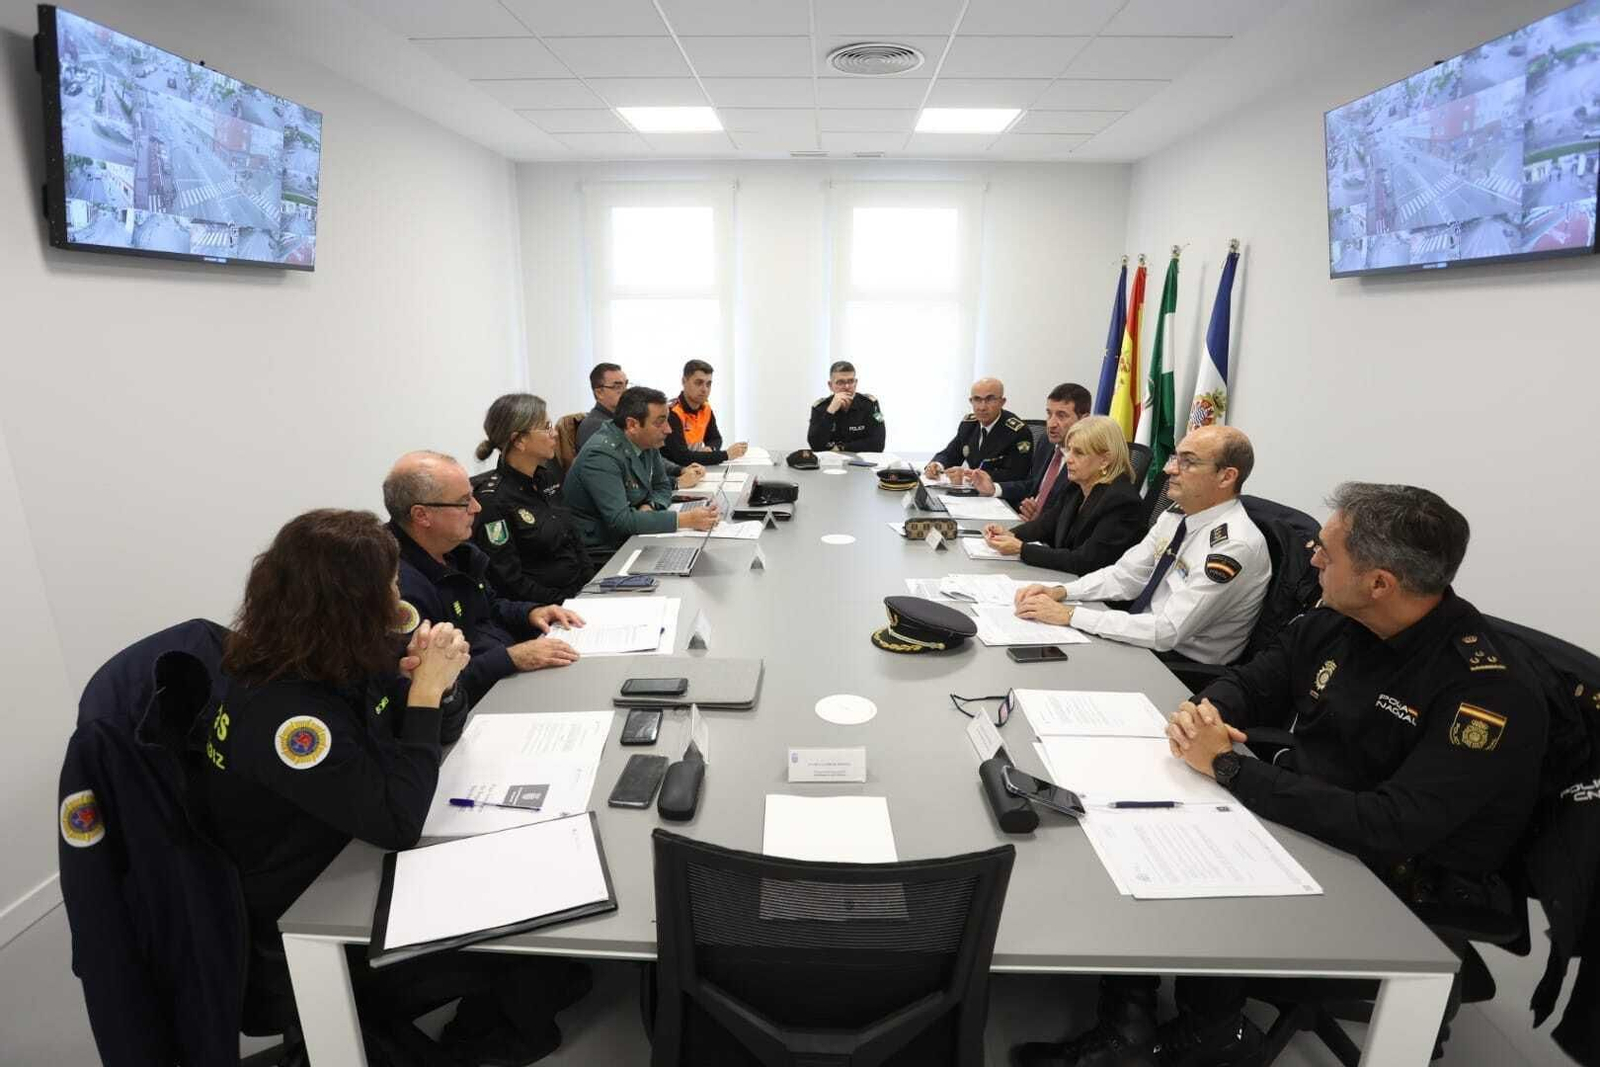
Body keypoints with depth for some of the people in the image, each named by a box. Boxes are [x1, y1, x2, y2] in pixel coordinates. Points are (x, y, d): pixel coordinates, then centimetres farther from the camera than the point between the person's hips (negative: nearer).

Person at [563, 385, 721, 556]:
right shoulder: (601, 455, -23)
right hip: (600, 553, -7)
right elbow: (620, 520, -29)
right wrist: (685, 520, -32)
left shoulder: (646, 442, 0)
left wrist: (649, 507, -10)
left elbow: (662, 487, 13)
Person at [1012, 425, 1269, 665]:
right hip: (1144, 639, 7)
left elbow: (1166, 631, -27)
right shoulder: (1176, 515, 2)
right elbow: (1125, 575, 8)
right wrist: (1060, 592, -9)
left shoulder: (1236, 545, -24)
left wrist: (1070, 614, -26)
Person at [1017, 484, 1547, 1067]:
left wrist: (1228, 768, -30)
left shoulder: (1490, 693, -25)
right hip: (1300, 808, 7)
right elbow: (1252, 684, 7)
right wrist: (1203, 710, -17)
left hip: (1400, 881, -6)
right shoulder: (1335, 625, -4)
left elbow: (1391, 829, -32)